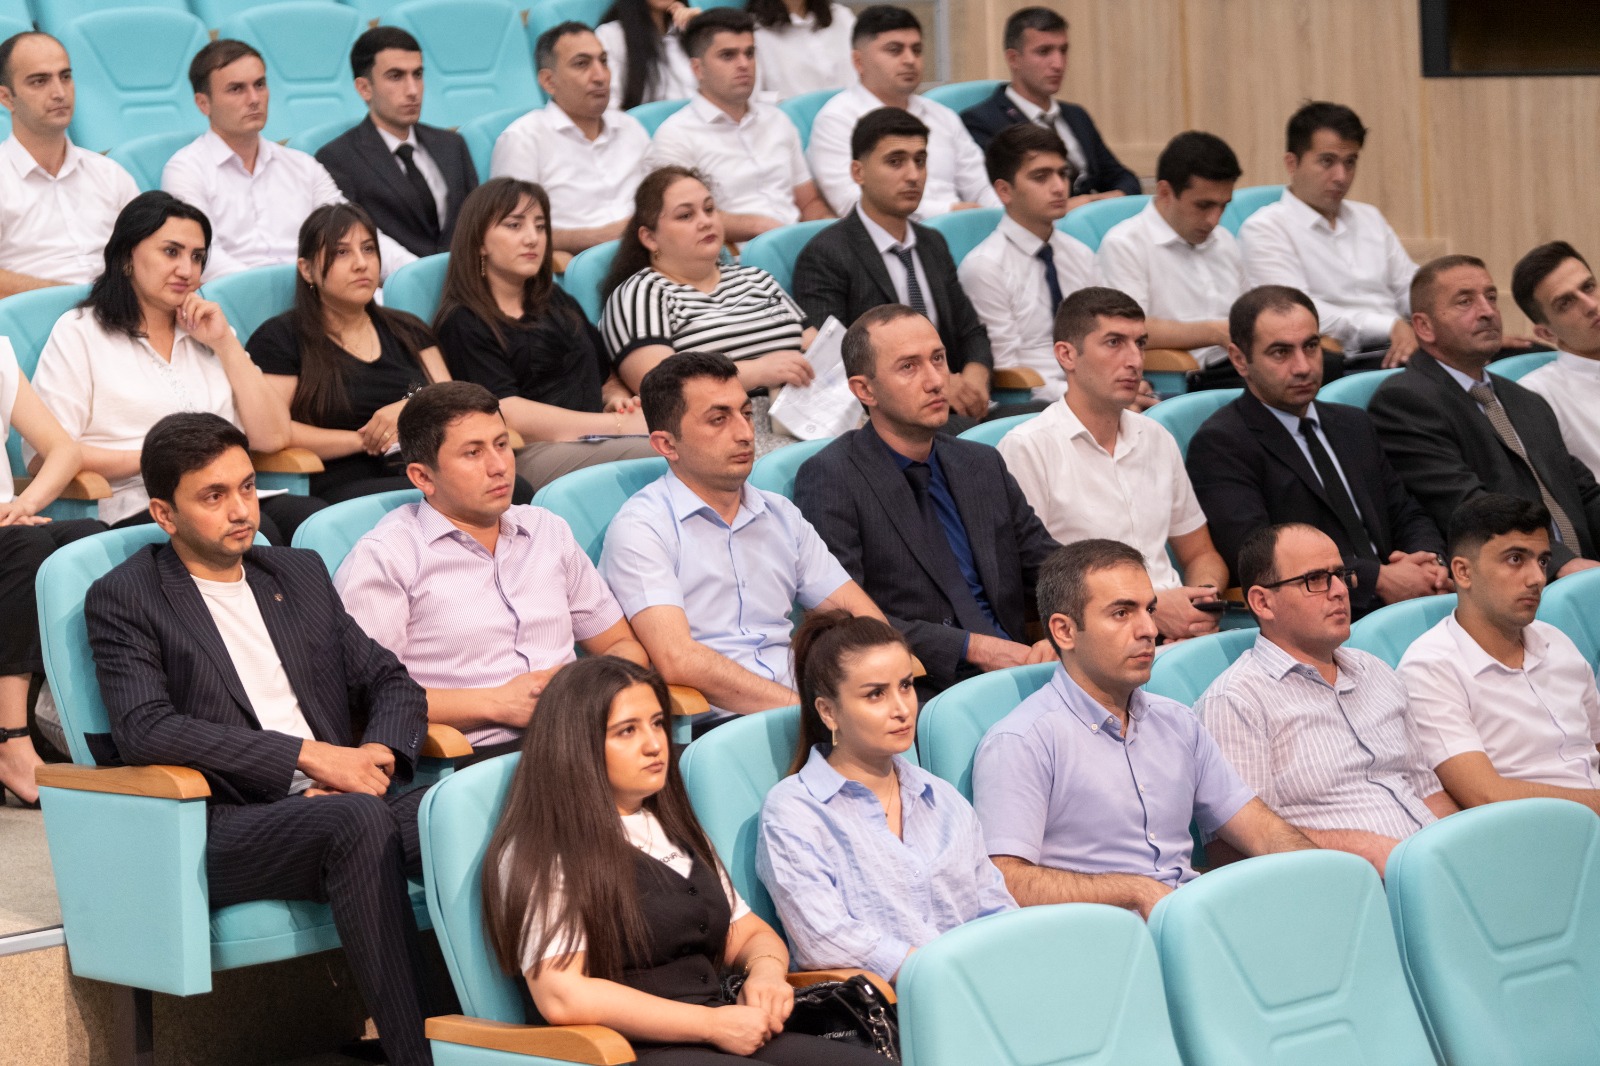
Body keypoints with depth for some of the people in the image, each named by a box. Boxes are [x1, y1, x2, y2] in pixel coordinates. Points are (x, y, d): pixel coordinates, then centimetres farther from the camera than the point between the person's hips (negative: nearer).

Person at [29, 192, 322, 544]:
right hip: (137, 509, -6)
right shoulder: (79, 333, 10)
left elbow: (272, 437, 14)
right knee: (254, 531, -37)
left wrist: (225, 343, 8)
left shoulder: (205, 331, 26)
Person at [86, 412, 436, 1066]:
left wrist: (373, 760, -3)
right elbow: (143, 731, -10)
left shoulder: (301, 575, 23)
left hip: (344, 799, 5)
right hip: (227, 829, -5)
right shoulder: (124, 600, 5)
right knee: (359, 822, -37)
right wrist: (310, 756, -15)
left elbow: (392, 685, 22)